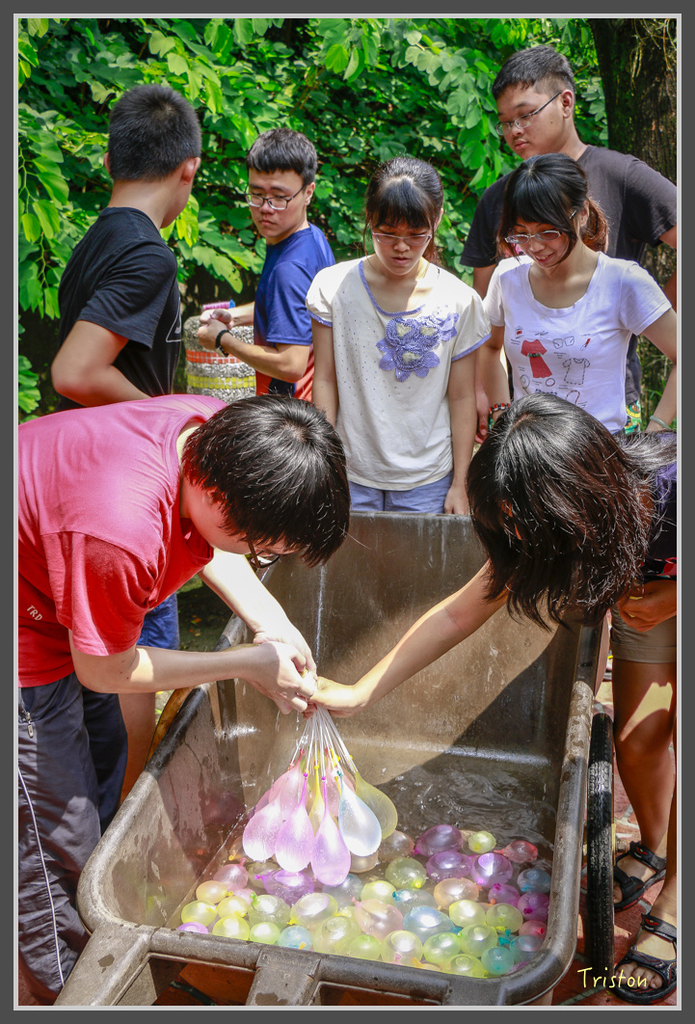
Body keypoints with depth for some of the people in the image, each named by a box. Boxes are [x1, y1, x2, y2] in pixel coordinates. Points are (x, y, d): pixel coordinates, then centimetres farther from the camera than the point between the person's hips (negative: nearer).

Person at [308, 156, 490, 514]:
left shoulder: (458, 302, -4)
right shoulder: (333, 287, -3)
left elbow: (462, 397, 0)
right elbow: (325, 380, 0)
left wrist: (460, 484, 0)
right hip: (350, 476, 0)